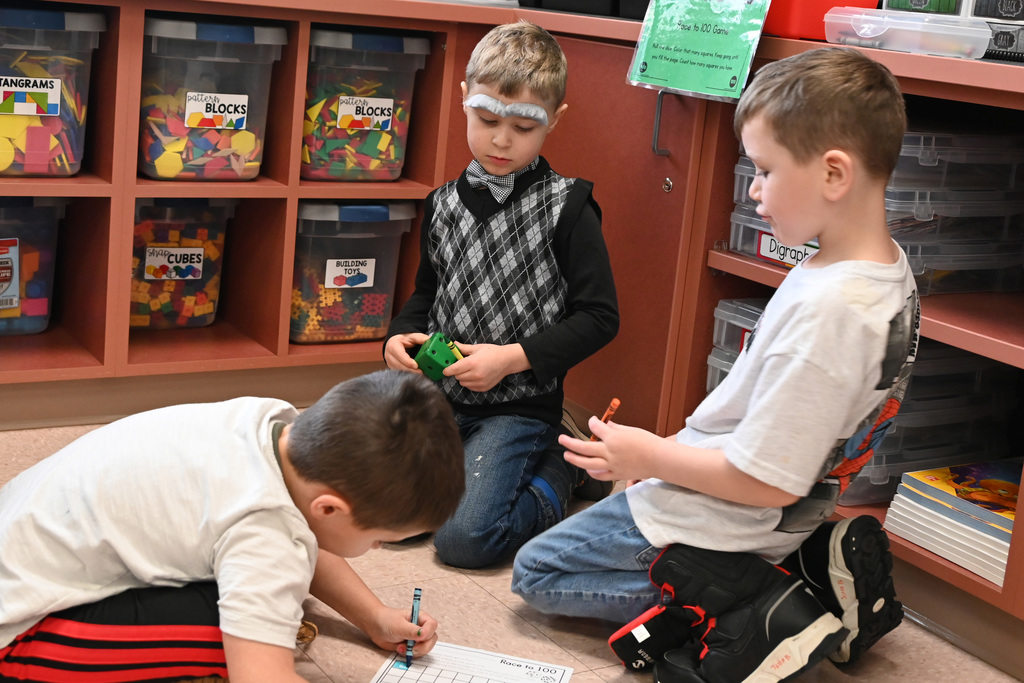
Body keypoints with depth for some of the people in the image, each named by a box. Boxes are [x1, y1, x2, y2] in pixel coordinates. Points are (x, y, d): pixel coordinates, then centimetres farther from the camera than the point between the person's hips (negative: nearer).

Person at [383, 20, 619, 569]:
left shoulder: (566, 208, -10)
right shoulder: (444, 203, 6)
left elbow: (599, 318, -11)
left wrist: (513, 357, -19)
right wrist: (400, 336, -2)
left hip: (520, 405, -5)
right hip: (442, 396, 5)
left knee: (464, 538, -17)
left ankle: (557, 470, 8)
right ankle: (474, 462, 17)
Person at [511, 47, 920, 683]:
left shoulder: (824, 309, -34)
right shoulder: (891, 272, -4)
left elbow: (765, 482, -29)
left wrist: (651, 456, -14)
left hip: (720, 526, -9)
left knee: (536, 573, 9)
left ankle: (759, 615, -7)